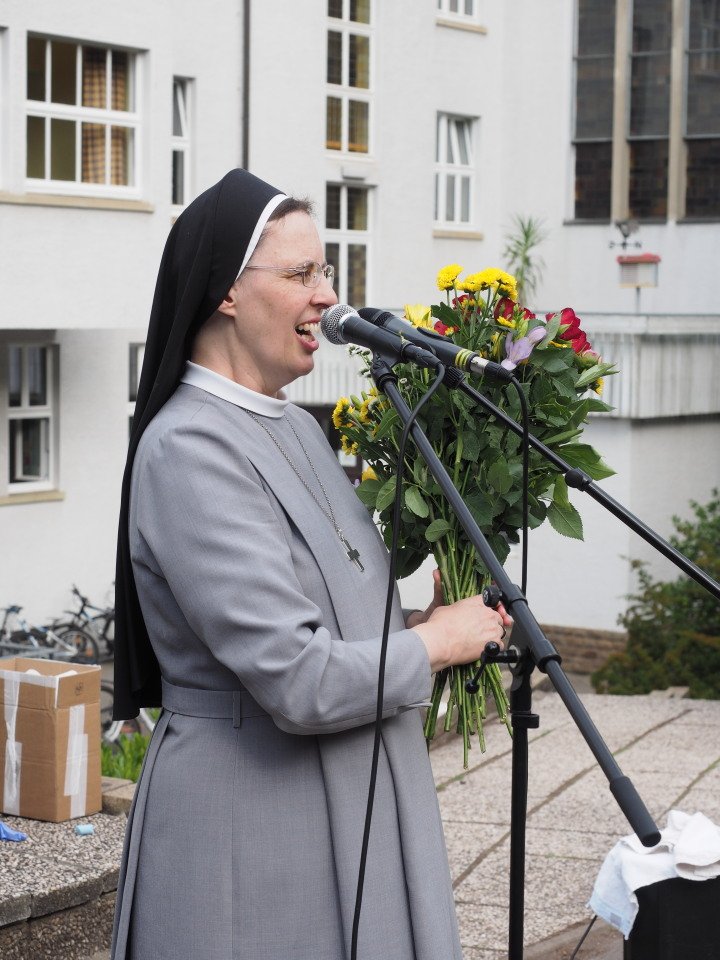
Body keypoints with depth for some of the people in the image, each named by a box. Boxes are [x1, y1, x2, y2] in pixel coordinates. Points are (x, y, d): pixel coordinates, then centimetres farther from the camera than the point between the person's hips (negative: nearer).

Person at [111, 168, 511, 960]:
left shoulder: (297, 428, 10)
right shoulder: (189, 449, -19)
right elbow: (298, 681, -25)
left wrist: (422, 620, 2)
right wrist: (435, 642, -10)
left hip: (352, 808, 9)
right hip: (253, 827, -9)